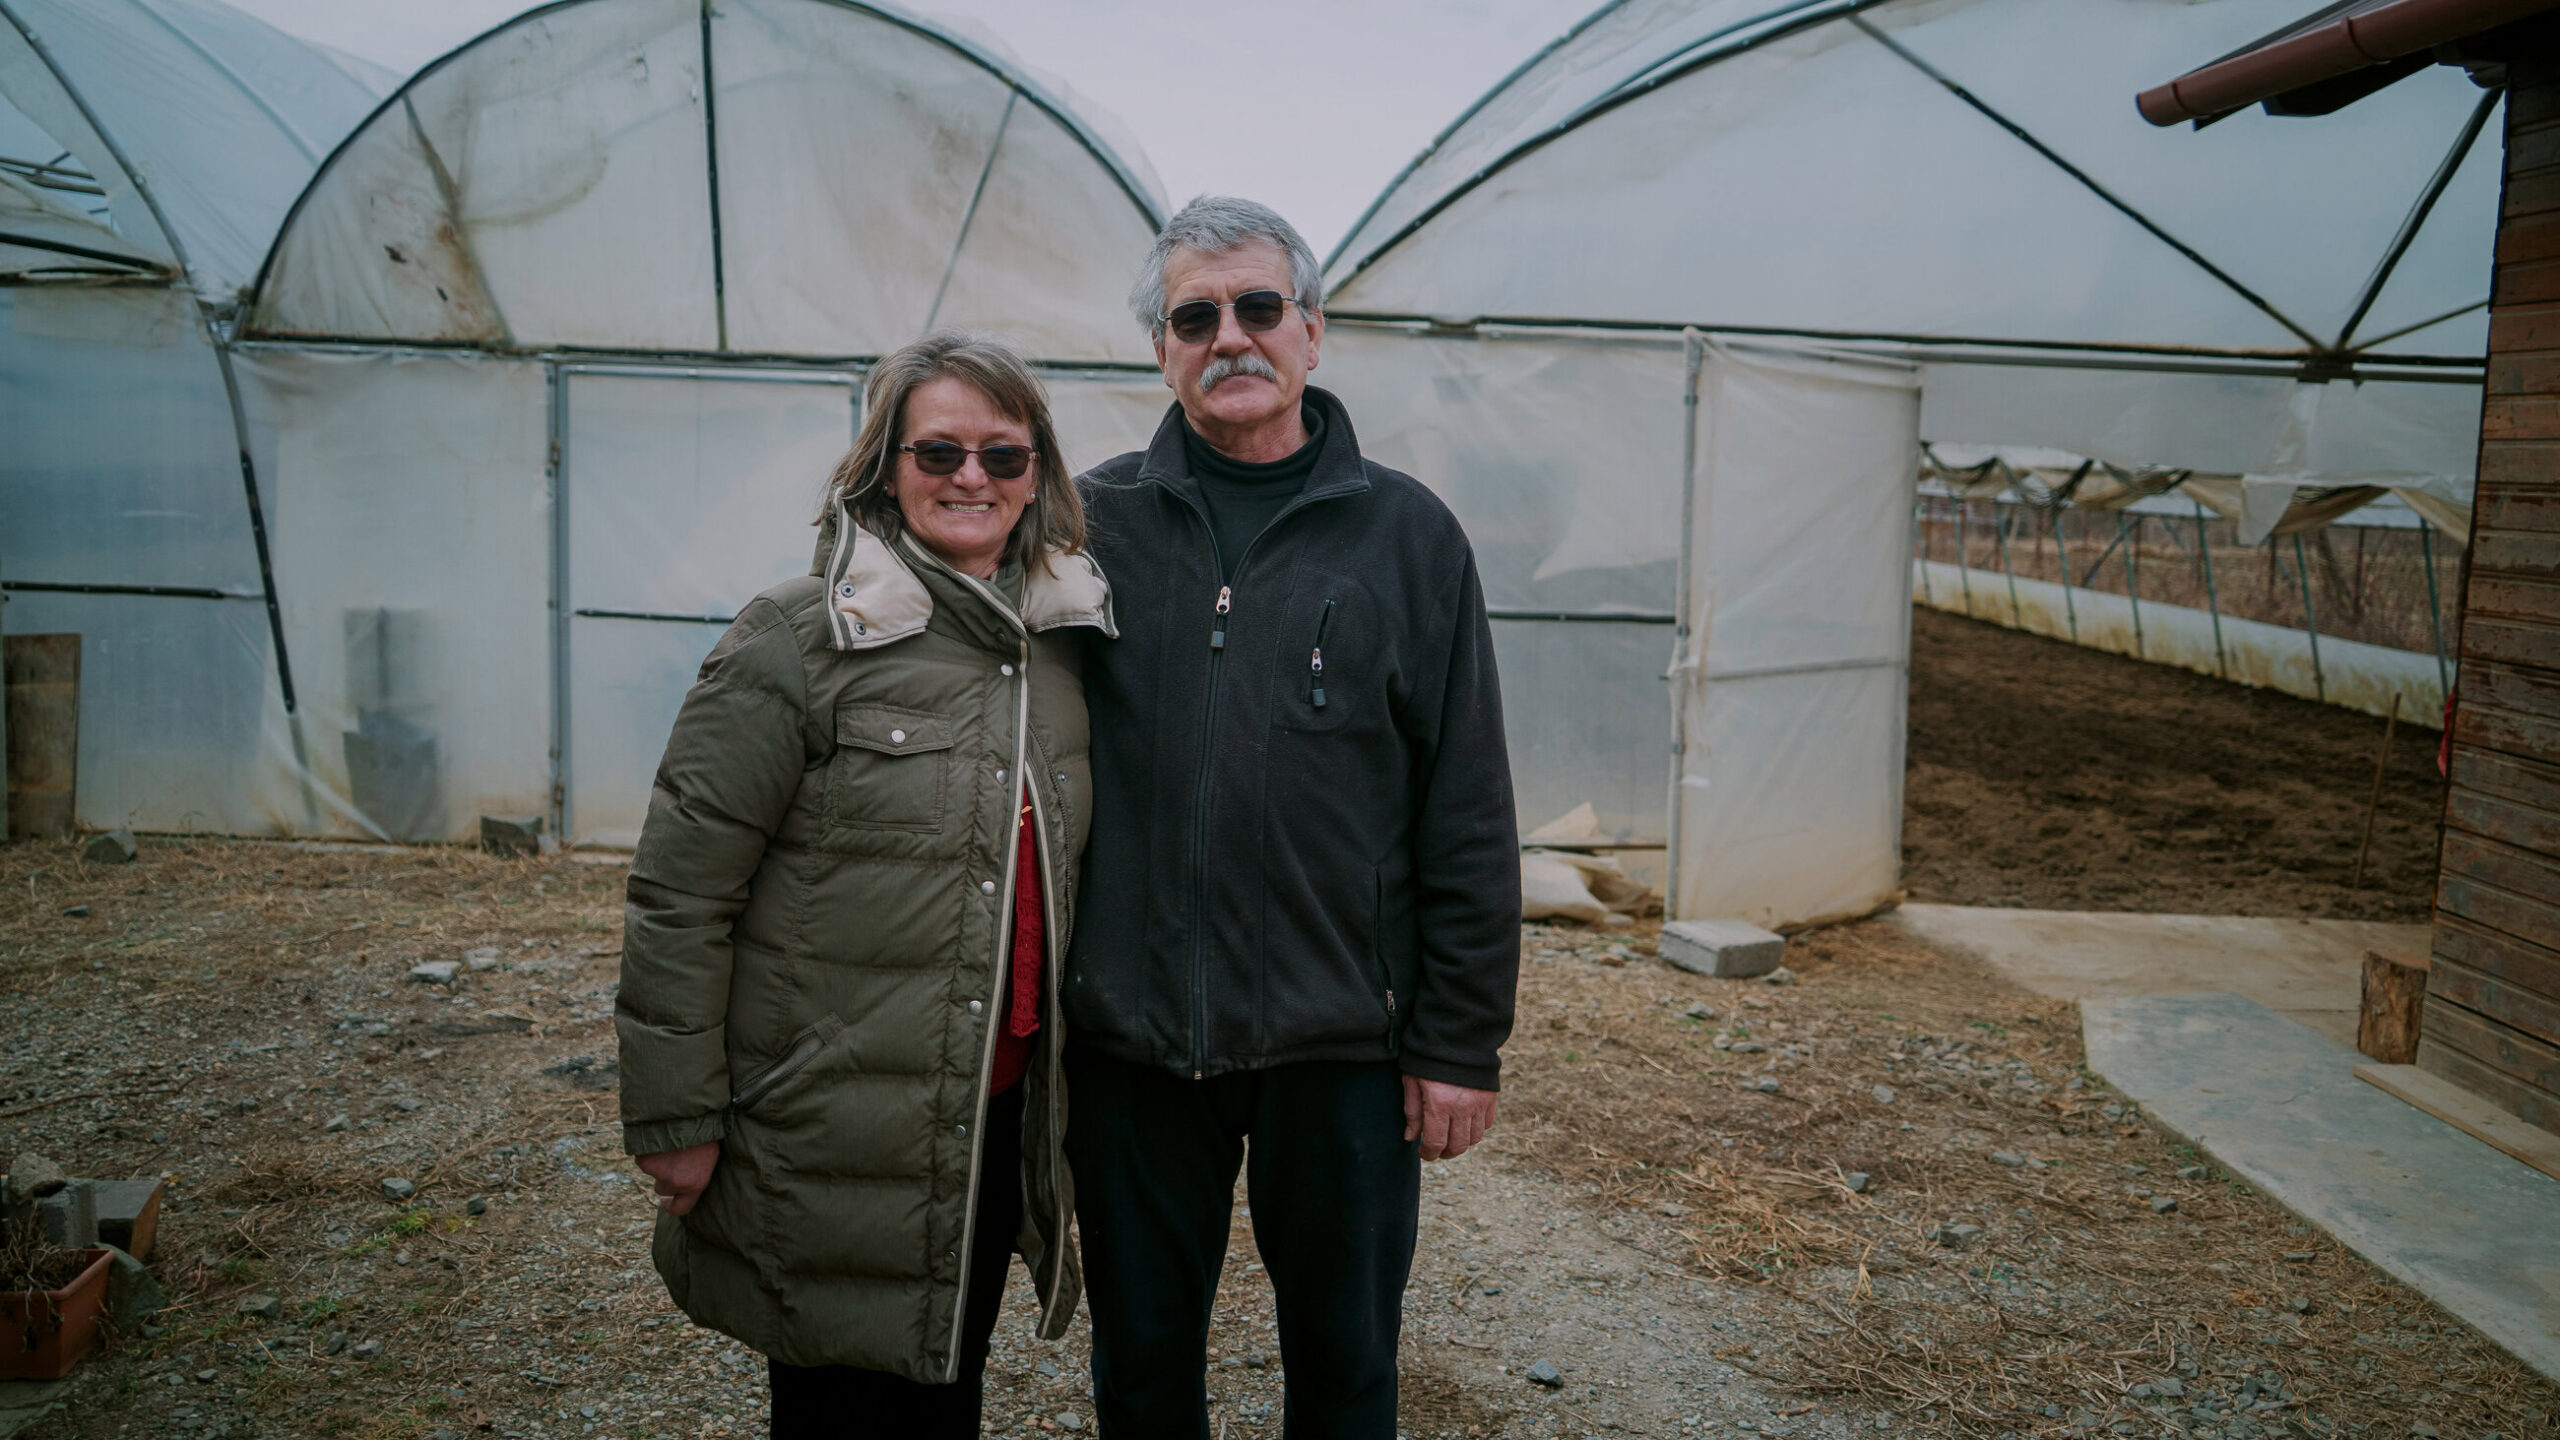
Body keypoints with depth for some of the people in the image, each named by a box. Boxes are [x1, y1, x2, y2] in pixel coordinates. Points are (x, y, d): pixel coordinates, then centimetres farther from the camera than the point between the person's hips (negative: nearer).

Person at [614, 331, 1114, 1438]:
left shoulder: (1059, 646, 6)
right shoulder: (798, 641, -12)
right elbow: (677, 896, -11)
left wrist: (1055, 1095, 17)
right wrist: (674, 1119, -11)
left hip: (998, 1121, 6)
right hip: (833, 1135, -5)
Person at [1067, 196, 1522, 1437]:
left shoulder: (1408, 535, 0)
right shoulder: (1092, 523, 3)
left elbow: (1468, 817, 0)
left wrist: (1462, 1041, -3)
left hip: (1342, 1043, -1)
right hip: (1126, 1037, 1)